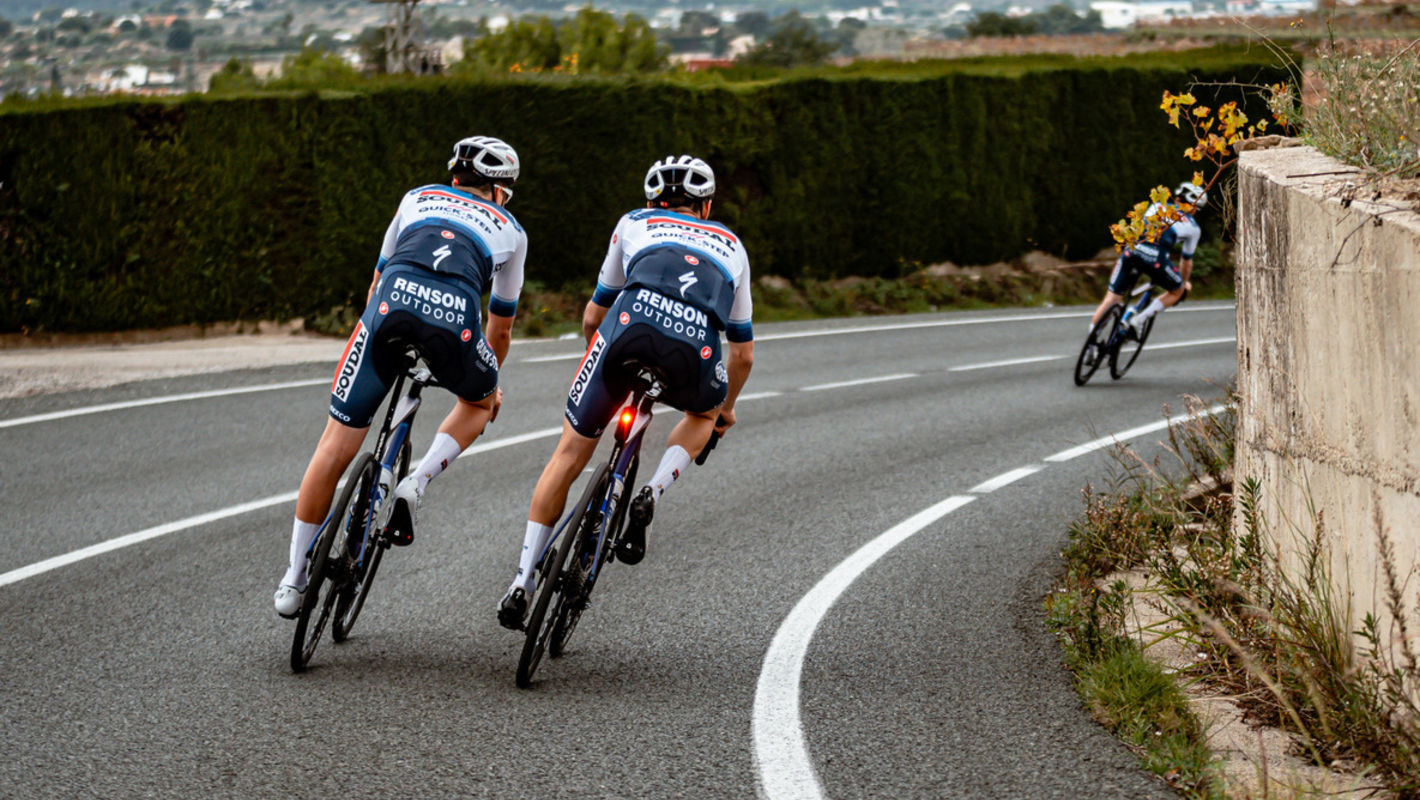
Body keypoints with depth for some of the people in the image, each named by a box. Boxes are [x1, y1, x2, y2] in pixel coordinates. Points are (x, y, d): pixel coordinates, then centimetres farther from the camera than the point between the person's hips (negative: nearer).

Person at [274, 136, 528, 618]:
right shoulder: (510, 231, 32)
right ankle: (415, 486, 9)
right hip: (454, 316, -1)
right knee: (479, 402, 33)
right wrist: (492, 383, 60)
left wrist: (385, 343, 58)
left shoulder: (419, 198, 36)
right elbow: (501, 327, 42)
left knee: (337, 444, 8)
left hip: (392, 302, 1)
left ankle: (295, 579, 11)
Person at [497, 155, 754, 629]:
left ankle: (522, 581, 12)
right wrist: (727, 409, 61)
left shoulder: (634, 224, 34)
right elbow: (743, 354, 42)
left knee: (570, 453, 16)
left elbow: (592, 317, 40)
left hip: (632, 322, 0)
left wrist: (599, 357, 61)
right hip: (695, 346, 0)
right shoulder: (731, 246, 37)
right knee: (704, 414, 36)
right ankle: (652, 494, 8)